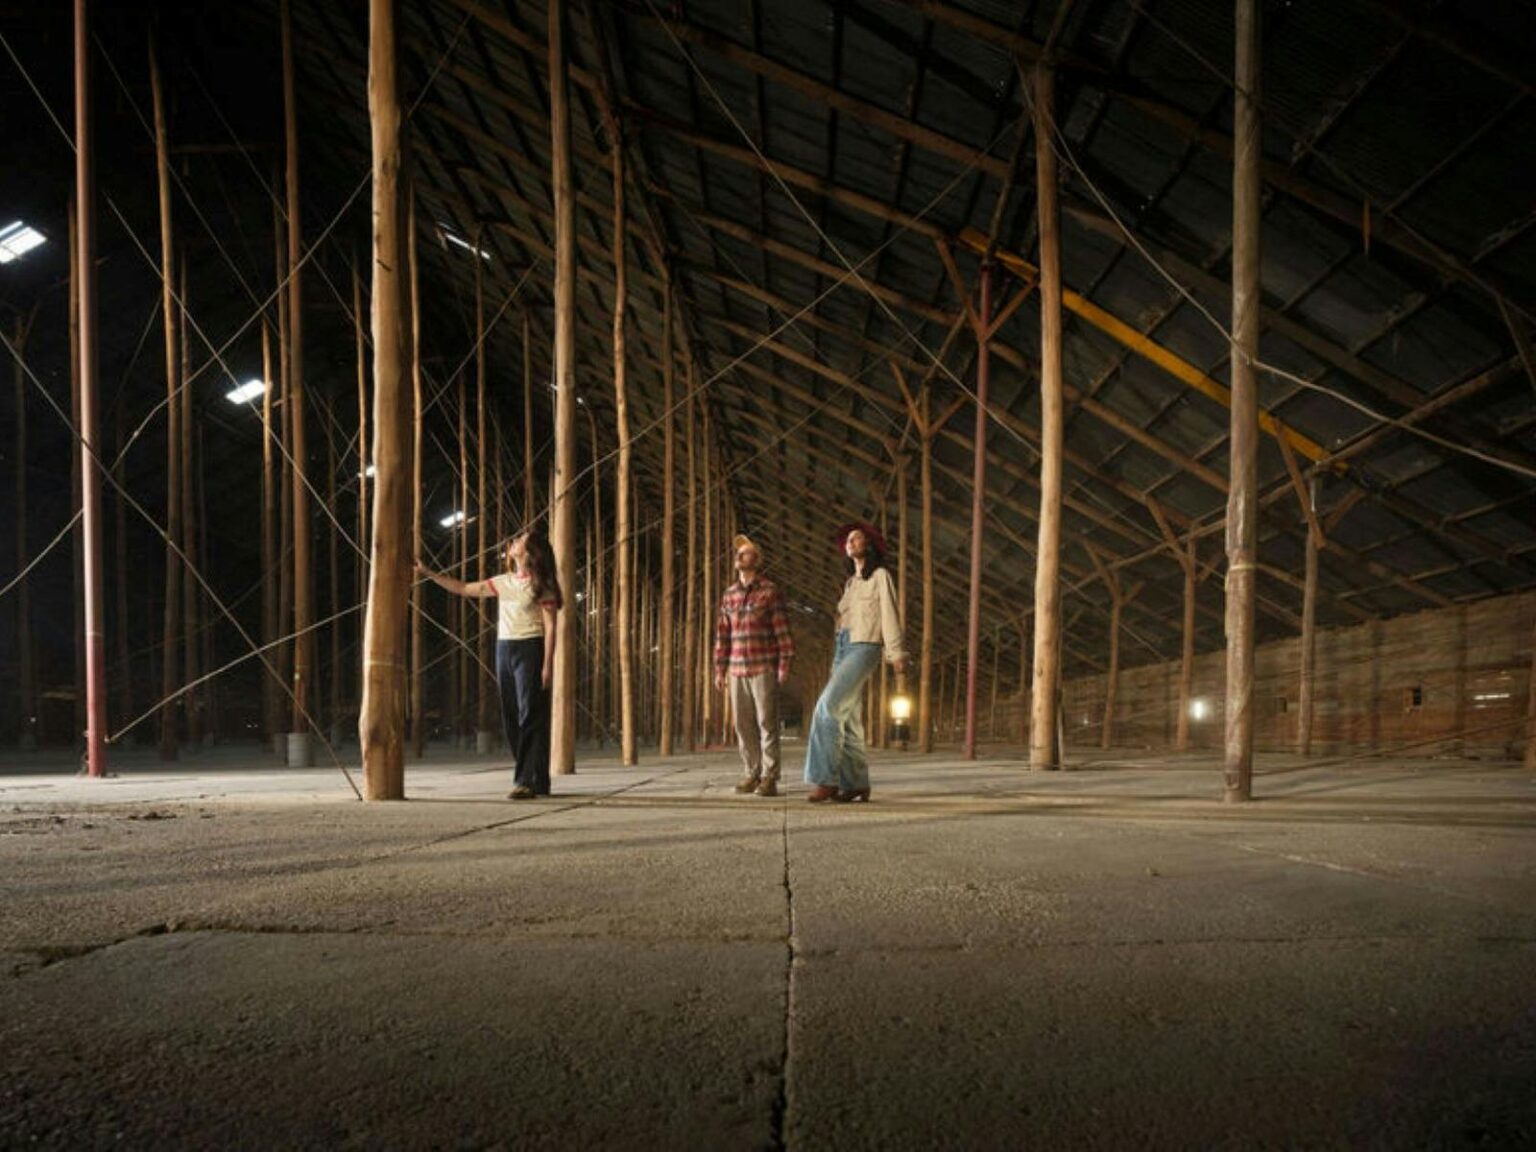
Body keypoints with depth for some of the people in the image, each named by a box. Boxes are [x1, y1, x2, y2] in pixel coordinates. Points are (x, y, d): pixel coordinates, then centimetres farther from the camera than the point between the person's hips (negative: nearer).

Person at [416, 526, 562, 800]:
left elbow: (550, 626, -8)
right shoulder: (503, 582, 13)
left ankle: (527, 780, -10)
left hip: (530, 649, -7)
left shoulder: (540, 584, -4)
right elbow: (463, 588, 19)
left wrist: (547, 664, -15)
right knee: (511, 718, 6)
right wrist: (428, 573, 16)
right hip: (504, 649, 7)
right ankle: (536, 780, 13)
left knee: (531, 715, -9)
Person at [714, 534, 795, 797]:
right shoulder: (729, 595, 13)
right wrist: (719, 669, 11)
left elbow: (782, 628, -4)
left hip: (764, 668, -5)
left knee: (767, 721, -4)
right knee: (743, 724, 6)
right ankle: (751, 773, 14)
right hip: (737, 669, 5)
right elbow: (722, 634, 14)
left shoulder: (769, 590, -1)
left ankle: (770, 778, -1)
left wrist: (784, 663, -10)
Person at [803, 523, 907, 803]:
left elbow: (890, 614, -7)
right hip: (842, 647, 7)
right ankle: (856, 783, 2)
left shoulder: (880, 575, 3)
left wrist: (896, 652, -18)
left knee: (828, 707, -20)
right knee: (847, 717, 0)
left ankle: (825, 778, -20)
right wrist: (836, 660, 12)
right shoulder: (850, 583, 23)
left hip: (864, 647, -7)